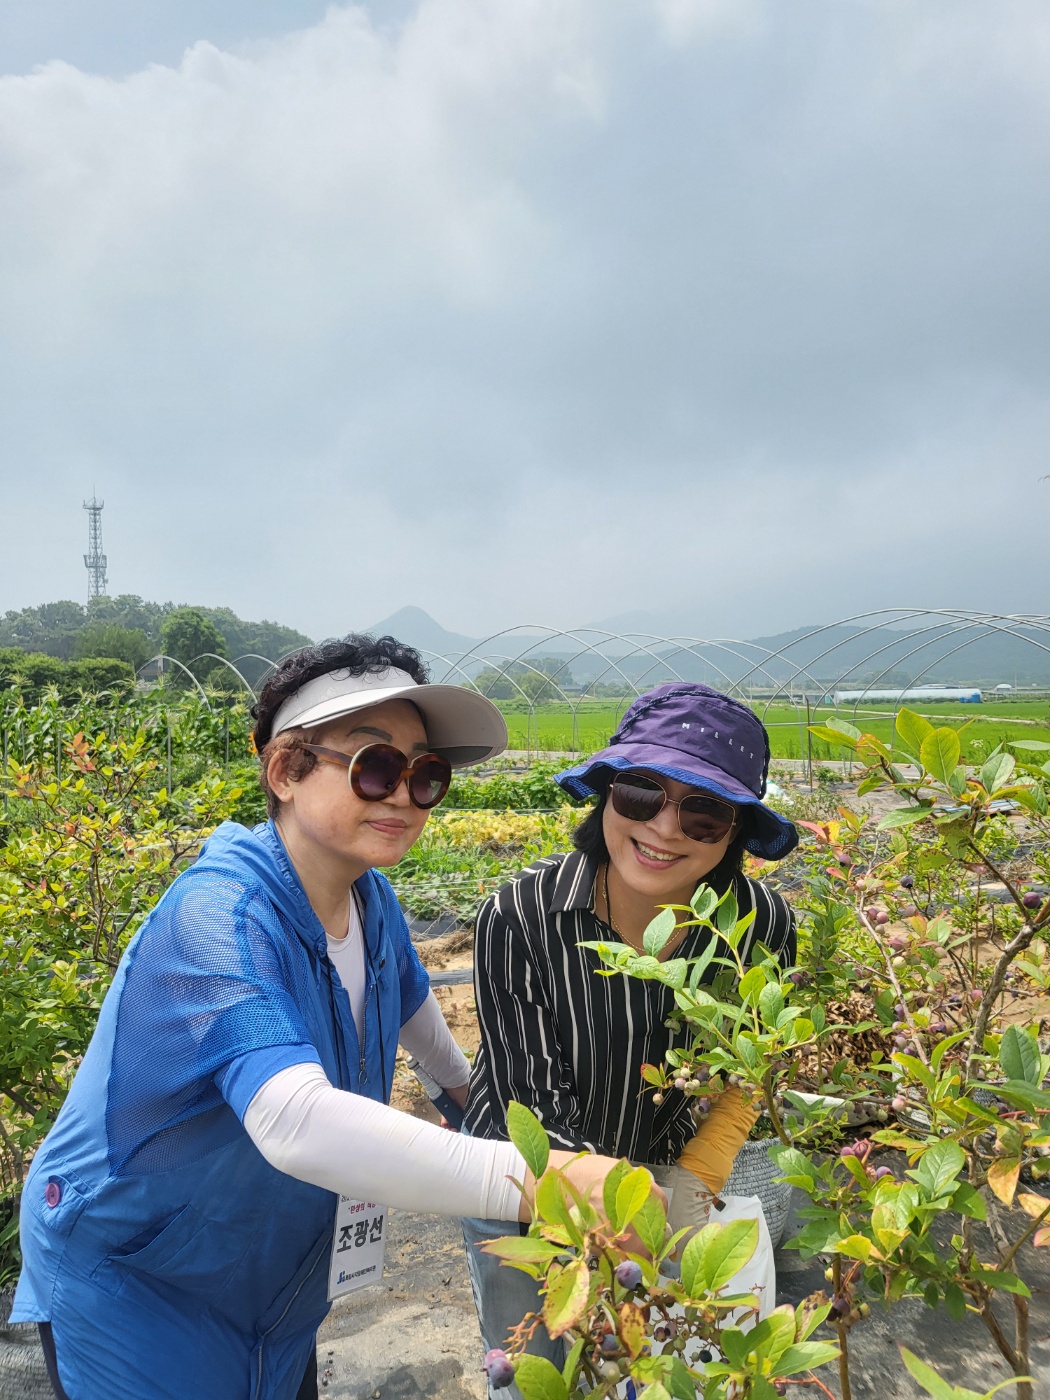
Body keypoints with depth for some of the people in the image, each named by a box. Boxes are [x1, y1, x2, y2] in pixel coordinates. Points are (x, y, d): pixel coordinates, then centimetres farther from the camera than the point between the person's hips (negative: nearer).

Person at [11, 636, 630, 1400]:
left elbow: (406, 999, 13)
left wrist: (465, 1084, 26)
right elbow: (296, 1122, -48)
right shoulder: (220, 913, -33)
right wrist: (533, 1181, -53)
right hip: (133, 1283, -6)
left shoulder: (369, 896, -9)